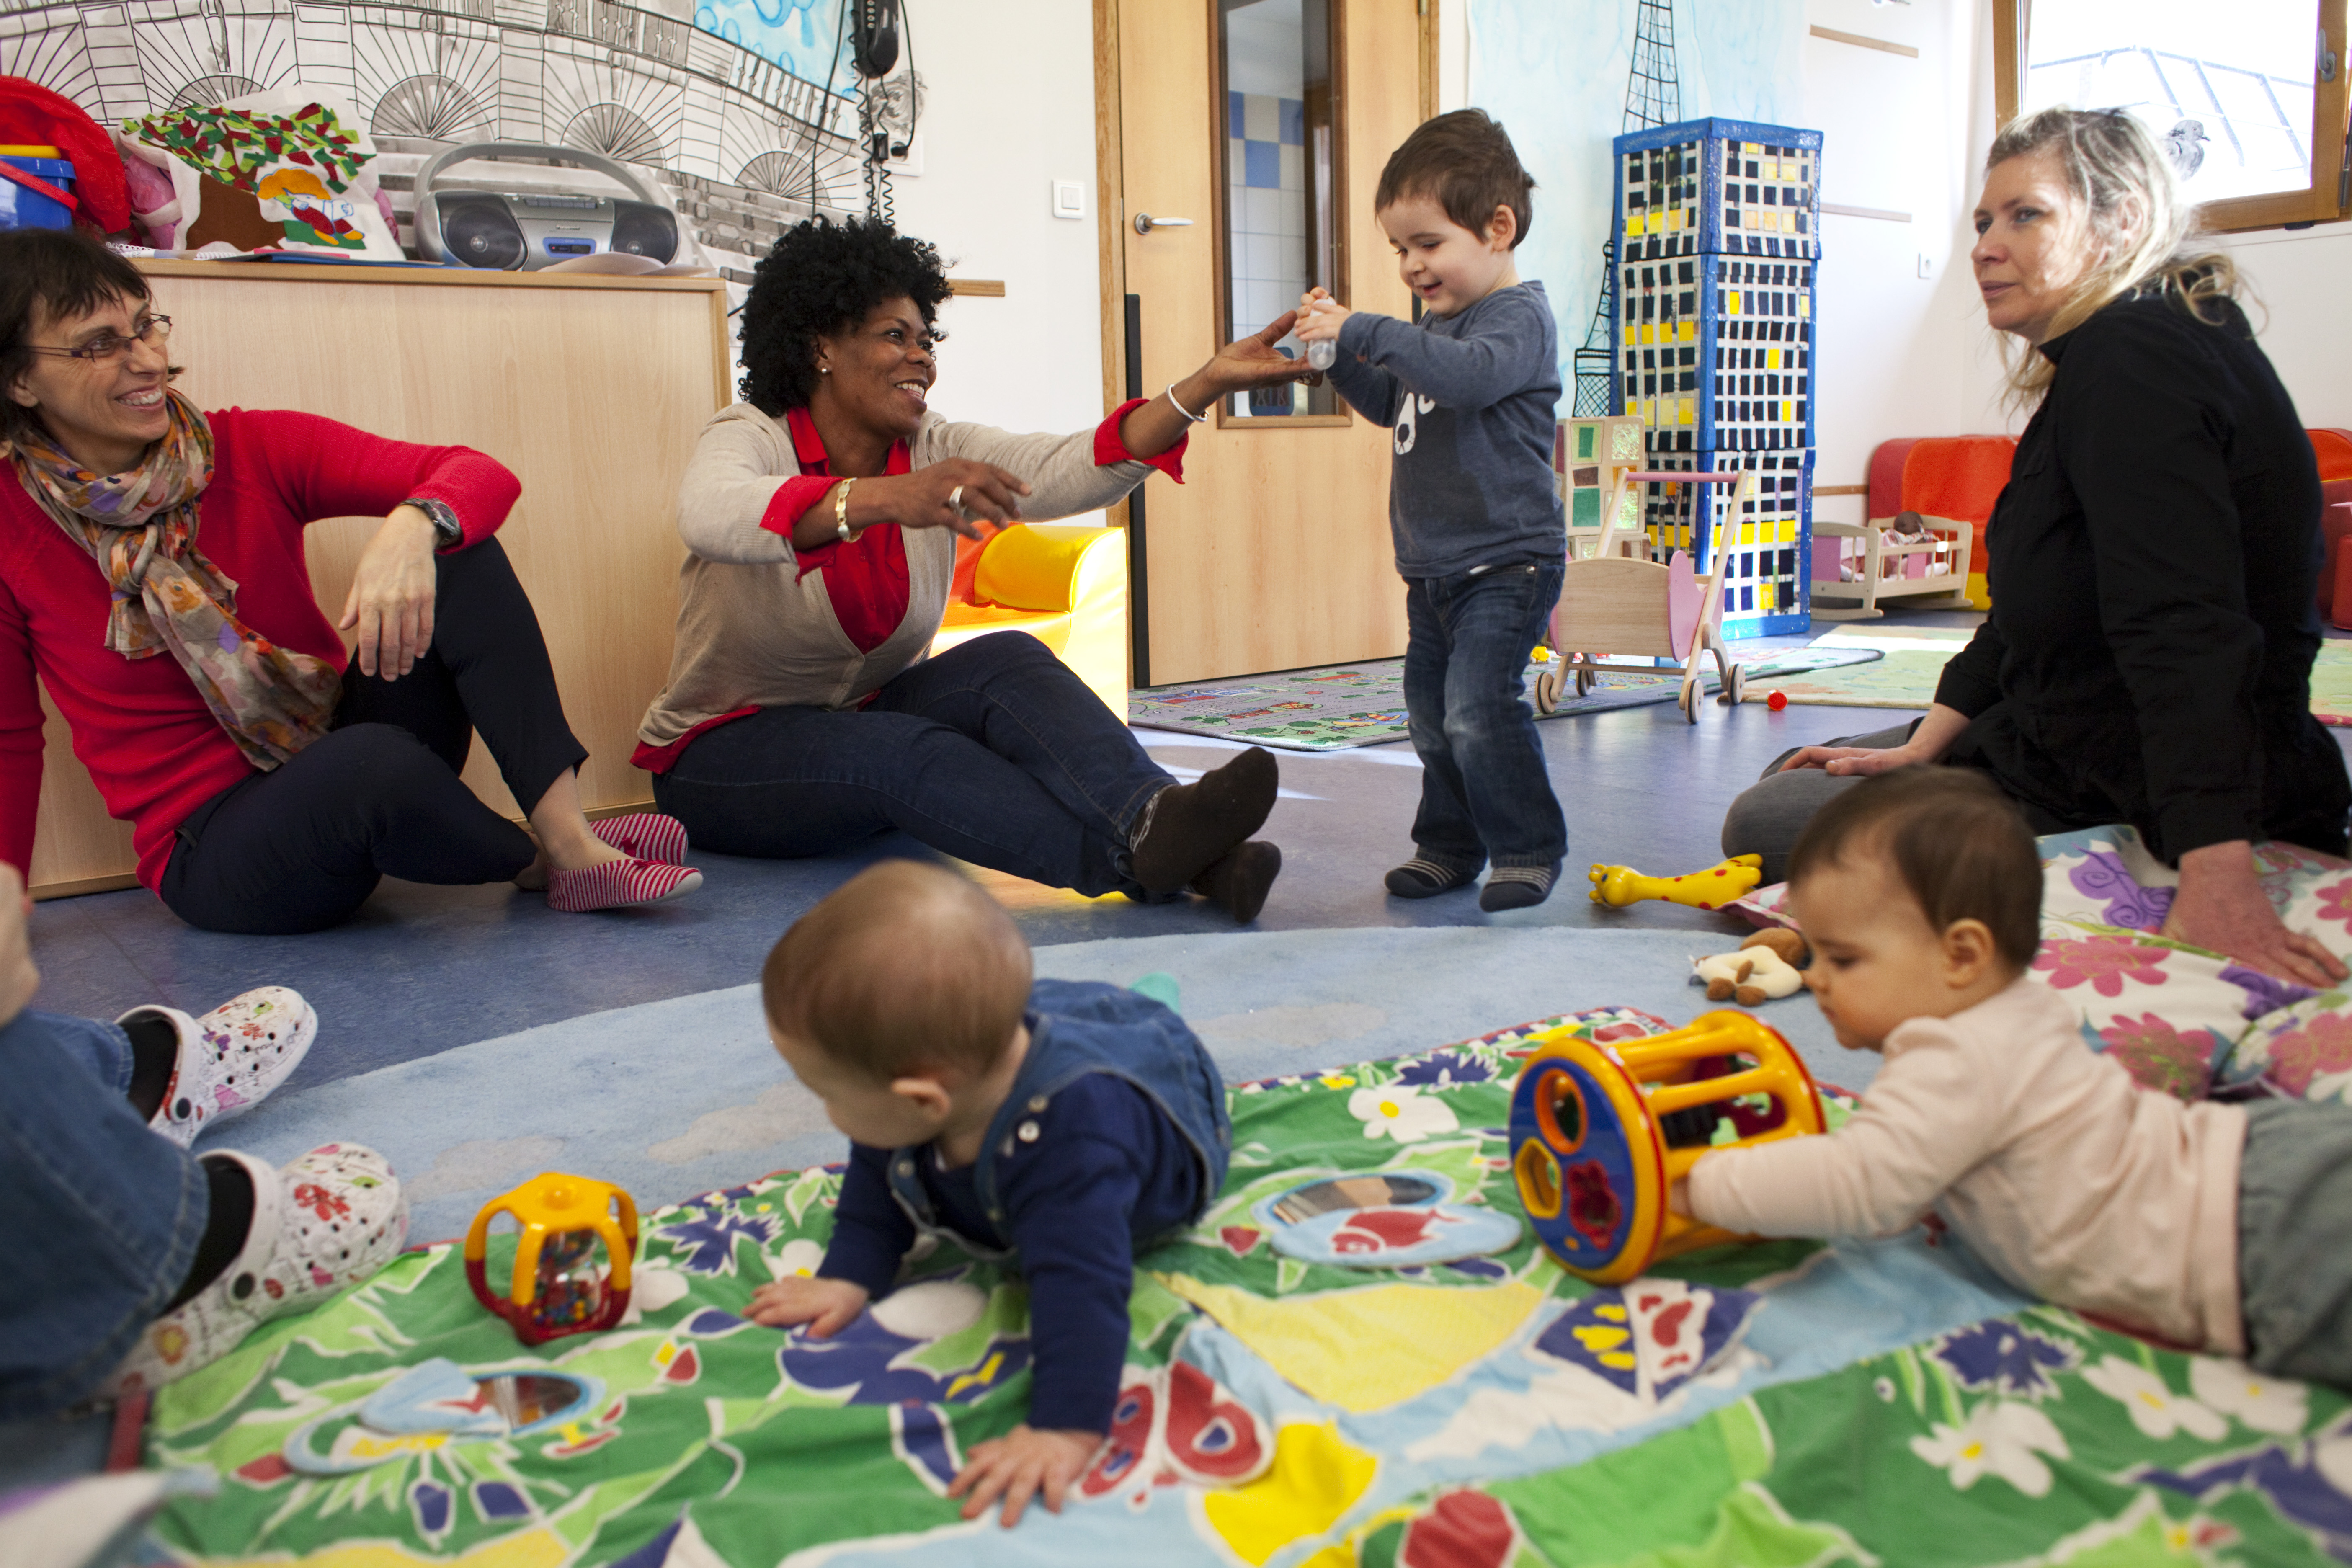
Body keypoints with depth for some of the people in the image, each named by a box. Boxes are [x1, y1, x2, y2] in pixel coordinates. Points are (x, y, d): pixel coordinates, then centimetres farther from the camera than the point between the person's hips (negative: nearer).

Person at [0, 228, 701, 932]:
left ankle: (571, 839, -27)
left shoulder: (255, 450, -3)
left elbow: (484, 477, -14)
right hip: (213, 849, -3)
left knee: (454, 550, -21)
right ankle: (544, 865, -7)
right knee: (373, 761, -38)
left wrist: (413, 525, -35)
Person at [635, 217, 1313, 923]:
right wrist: (890, 498, -56)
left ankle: (1156, 815, -47)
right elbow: (712, 514, -40)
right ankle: (1143, 858, -51)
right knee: (905, 751, -34)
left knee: (1008, 661, -24)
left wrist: (1207, 384, -33)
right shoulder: (749, 438, -14)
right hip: (729, 753, -4)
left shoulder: (937, 453, -1)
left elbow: (1071, 469, -19)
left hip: (872, 711, 5)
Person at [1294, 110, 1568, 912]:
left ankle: (1529, 848, -1)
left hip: (1508, 560, -9)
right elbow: (1390, 403, 25)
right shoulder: (1436, 324, 16)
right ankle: (1450, 846, 24)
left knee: (1479, 706, -16)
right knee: (1431, 713, 10)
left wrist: (1366, 330, -34)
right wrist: (1343, 355, 7)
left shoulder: (1519, 314, -12)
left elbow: (1473, 375, -33)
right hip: (1434, 567, 9)